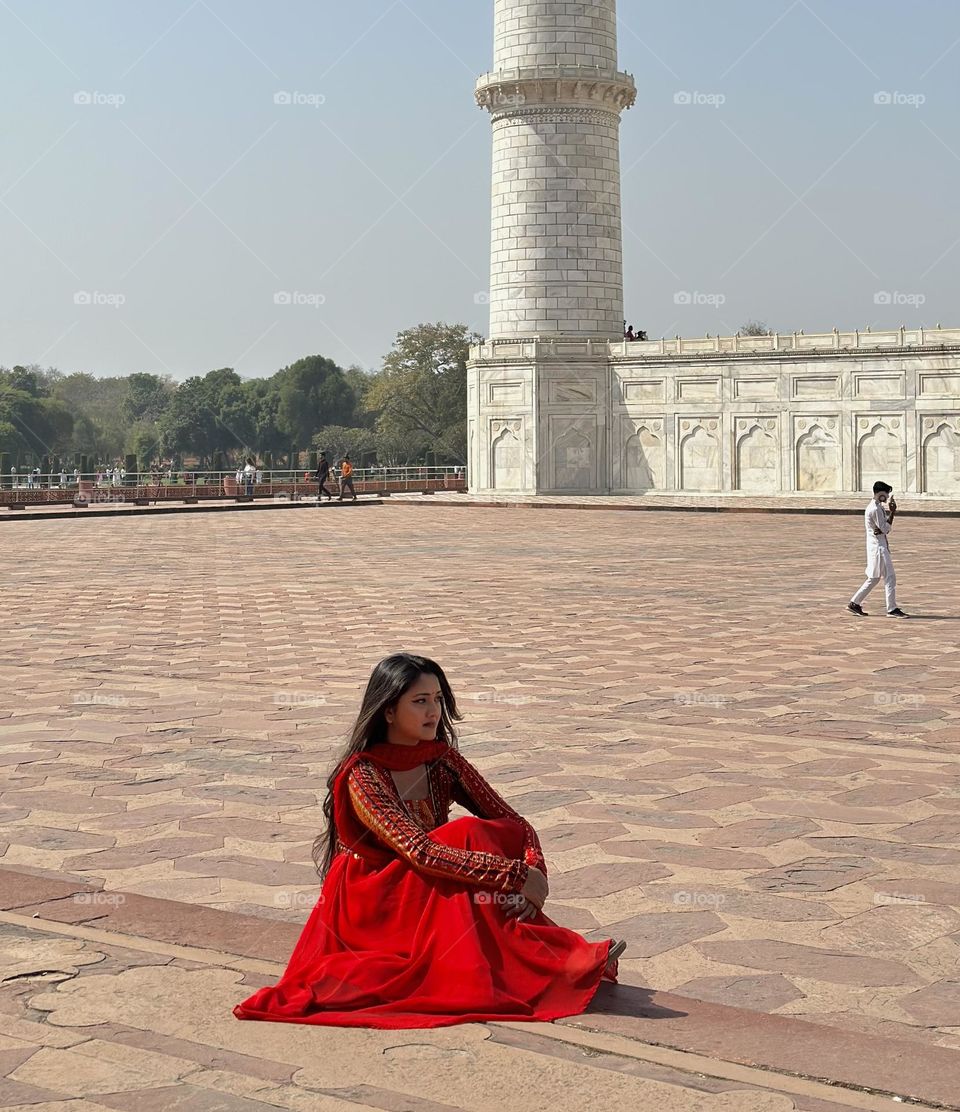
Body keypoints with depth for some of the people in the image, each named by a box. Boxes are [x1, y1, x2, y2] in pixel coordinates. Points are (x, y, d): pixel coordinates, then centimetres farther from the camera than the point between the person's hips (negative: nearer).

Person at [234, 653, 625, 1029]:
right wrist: (515, 875, -36)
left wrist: (534, 870, -27)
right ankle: (551, 960, -34)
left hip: (432, 900, 6)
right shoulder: (362, 776, -20)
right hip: (368, 906, -6)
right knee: (466, 837, -29)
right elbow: (420, 852, -32)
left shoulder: (443, 761, -1)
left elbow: (516, 824, -5)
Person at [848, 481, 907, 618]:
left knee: (874, 578, 15)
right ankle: (892, 609, -3)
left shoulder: (879, 507, 13)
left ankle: (854, 603, 18)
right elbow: (886, 529, -17)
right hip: (878, 547, -10)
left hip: (881, 546, 10)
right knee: (890, 577, -6)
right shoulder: (875, 509, -19)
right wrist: (892, 512, -14)